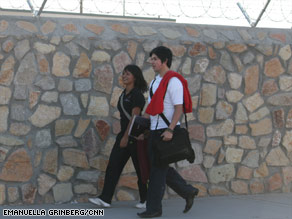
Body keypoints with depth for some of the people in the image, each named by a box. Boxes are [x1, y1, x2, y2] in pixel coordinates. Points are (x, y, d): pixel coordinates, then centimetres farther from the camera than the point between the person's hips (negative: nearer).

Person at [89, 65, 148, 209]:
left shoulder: (137, 94, -12)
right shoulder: (124, 94, 14)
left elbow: (134, 117, -18)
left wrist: (126, 137, -19)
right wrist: (123, 135, 19)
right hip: (124, 133, 9)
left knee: (140, 168, 1)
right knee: (113, 166, 0)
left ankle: (146, 200, 13)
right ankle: (105, 199, -2)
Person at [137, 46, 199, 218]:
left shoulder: (173, 81, -11)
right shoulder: (154, 82, 16)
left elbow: (179, 108, -17)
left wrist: (170, 130, -24)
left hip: (167, 131, -9)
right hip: (155, 131, 9)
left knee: (159, 169, -5)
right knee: (161, 168, 12)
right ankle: (188, 191, 25)